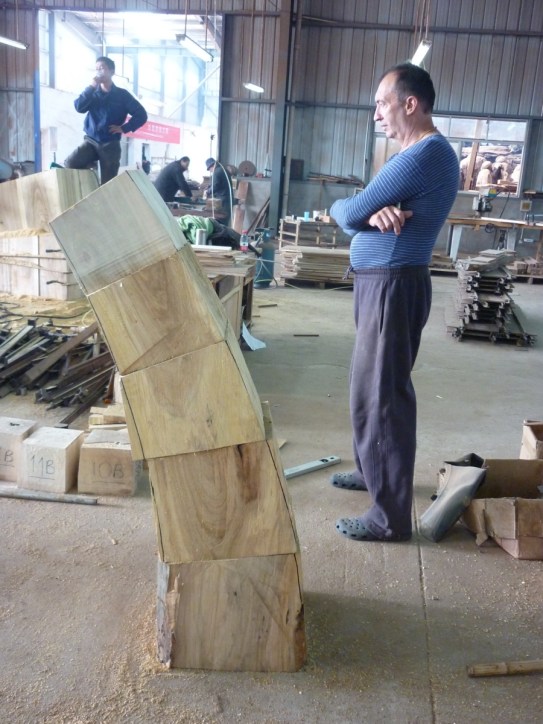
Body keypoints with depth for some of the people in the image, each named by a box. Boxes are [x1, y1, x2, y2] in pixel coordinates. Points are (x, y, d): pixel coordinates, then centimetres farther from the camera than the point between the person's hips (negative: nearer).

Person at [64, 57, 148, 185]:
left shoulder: (122, 95, 2)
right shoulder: (92, 92, 10)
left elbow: (141, 115, -1)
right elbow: (79, 107, -7)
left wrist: (124, 128, -7)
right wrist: (91, 87, -9)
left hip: (110, 145, -2)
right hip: (91, 141, 2)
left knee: (107, 185, -3)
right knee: (70, 164, -21)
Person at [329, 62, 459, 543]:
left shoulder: (424, 154, -17)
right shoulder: (419, 153, 18)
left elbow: (347, 214, -18)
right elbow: (360, 213, 9)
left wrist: (341, 206, 5)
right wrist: (374, 213, -15)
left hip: (393, 285, -11)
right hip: (379, 281, 11)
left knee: (379, 393, -7)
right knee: (375, 387, 20)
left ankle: (391, 516, 1)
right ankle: (374, 470, 37)